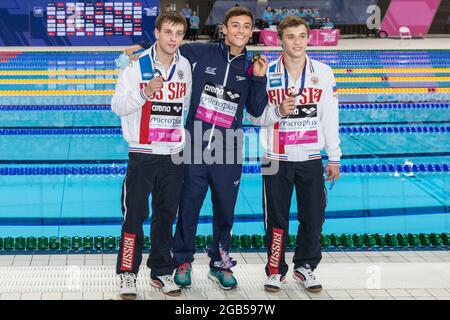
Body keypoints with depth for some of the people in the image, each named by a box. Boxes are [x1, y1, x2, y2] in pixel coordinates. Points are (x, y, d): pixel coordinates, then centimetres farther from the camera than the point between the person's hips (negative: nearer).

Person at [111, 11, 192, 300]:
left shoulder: (185, 66, 5)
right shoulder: (137, 65, -6)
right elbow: (117, 106, -8)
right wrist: (144, 93, -23)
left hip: (174, 155, 3)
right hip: (142, 154, -3)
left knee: (166, 216, 10)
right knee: (135, 215, -2)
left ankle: (162, 272, 21)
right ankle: (128, 273, 9)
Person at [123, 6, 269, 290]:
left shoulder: (251, 67, 6)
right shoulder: (203, 53, -1)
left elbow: (257, 111, 4)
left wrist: (259, 79, -7)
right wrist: (143, 47, -5)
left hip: (228, 151, 2)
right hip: (195, 146, -2)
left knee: (225, 210, 10)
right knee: (188, 206, 3)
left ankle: (220, 263, 27)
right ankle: (183, 262, 20)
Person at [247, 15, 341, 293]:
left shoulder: (323, 73, 1)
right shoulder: (267, 73, -3)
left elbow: (330, 117, 4)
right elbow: (255, 116, -1)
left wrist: (334, 158, 5)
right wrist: (278, 111, -21)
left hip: (311, 159, 1)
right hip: (277, 159, -1)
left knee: (313, 218, 6)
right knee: (277, 219, 6)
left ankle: (306, 267, 25)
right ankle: (276, 271, 21)